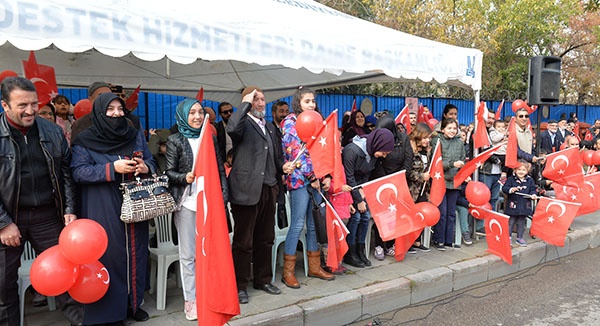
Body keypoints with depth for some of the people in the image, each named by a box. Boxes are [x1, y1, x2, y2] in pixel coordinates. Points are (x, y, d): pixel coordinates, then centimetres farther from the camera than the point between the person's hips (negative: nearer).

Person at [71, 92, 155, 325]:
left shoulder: (136, 136, 10)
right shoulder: (85, 141, -1)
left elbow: (151, 163, 11)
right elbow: (78, 172, -10)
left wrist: (145, 167, -13)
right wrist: (112, 168, -20)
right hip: (104, 213, -4)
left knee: (135, 254, 9)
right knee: (109, 256, 0)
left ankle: (134, 302, 25)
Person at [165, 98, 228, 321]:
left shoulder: (211, 139, 11)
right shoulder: (175, 141, 2)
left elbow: (220, 170, 11)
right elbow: (169, 172, 0)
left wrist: (223, 197, 3)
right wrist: (185, 177, -20)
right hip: (186, 203, -3)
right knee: (188, 254, 3)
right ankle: (190, 300, 13)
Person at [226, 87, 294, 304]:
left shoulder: (269, 126, 19)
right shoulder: (243, 123, -4)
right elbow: (232, 128, -30)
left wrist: (283, 166, 7)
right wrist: (246, 104, -19)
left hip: (268, 189, 7)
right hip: (246, 189, -7)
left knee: (265, 239, 16)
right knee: (243, 241, 2)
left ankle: (263, 279, 30)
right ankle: (240, 286, 15)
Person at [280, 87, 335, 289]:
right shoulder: (290, 122, -4)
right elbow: (296, 153, -13)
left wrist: (326, 176, 3)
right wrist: (313, 178, -12)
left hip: (317, 180, 7)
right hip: (300, 180, -7)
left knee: (315, 224, 10)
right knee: (298, 225, -6)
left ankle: (314, 267, 20)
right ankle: (288, 272, 4)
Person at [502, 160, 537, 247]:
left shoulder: (530, 180, 6)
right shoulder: (511, 179, -4)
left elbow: (532, 189, 10)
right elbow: (504, 188, -9)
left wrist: (533, 195, -11)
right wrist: (510, 190, -28)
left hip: (524, 206, 3)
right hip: (513, 205, -3)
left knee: (521, 222, 13)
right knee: (511, 222, 3)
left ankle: (519, 238, 24)